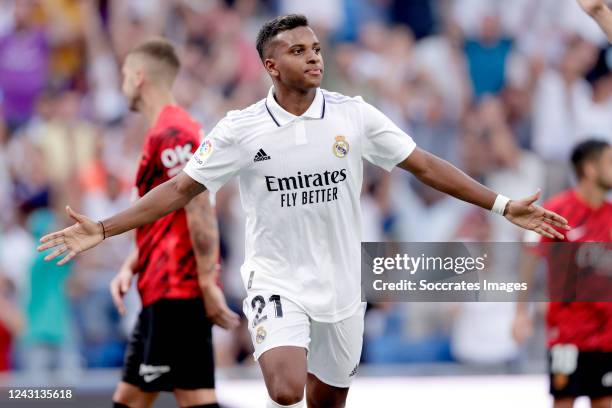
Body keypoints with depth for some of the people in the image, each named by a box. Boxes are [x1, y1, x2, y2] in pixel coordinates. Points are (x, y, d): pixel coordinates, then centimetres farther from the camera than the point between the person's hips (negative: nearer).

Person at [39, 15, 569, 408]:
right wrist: (103, 230, -12)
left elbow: (425, 166, 2)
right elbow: (181, 189, -4)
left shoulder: (355, 116, -4)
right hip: (277, 282, -3)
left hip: (341, 287, 3)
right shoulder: (242, 129, -8)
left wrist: (504, 206, -2)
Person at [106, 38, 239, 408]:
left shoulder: (171, 134, -13)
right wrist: (131, 269, 16)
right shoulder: (165, 132, 19)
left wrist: (208, 284, -23)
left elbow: (200, 212, -20)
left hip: (177, 292, -11)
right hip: (164, 293, 11)